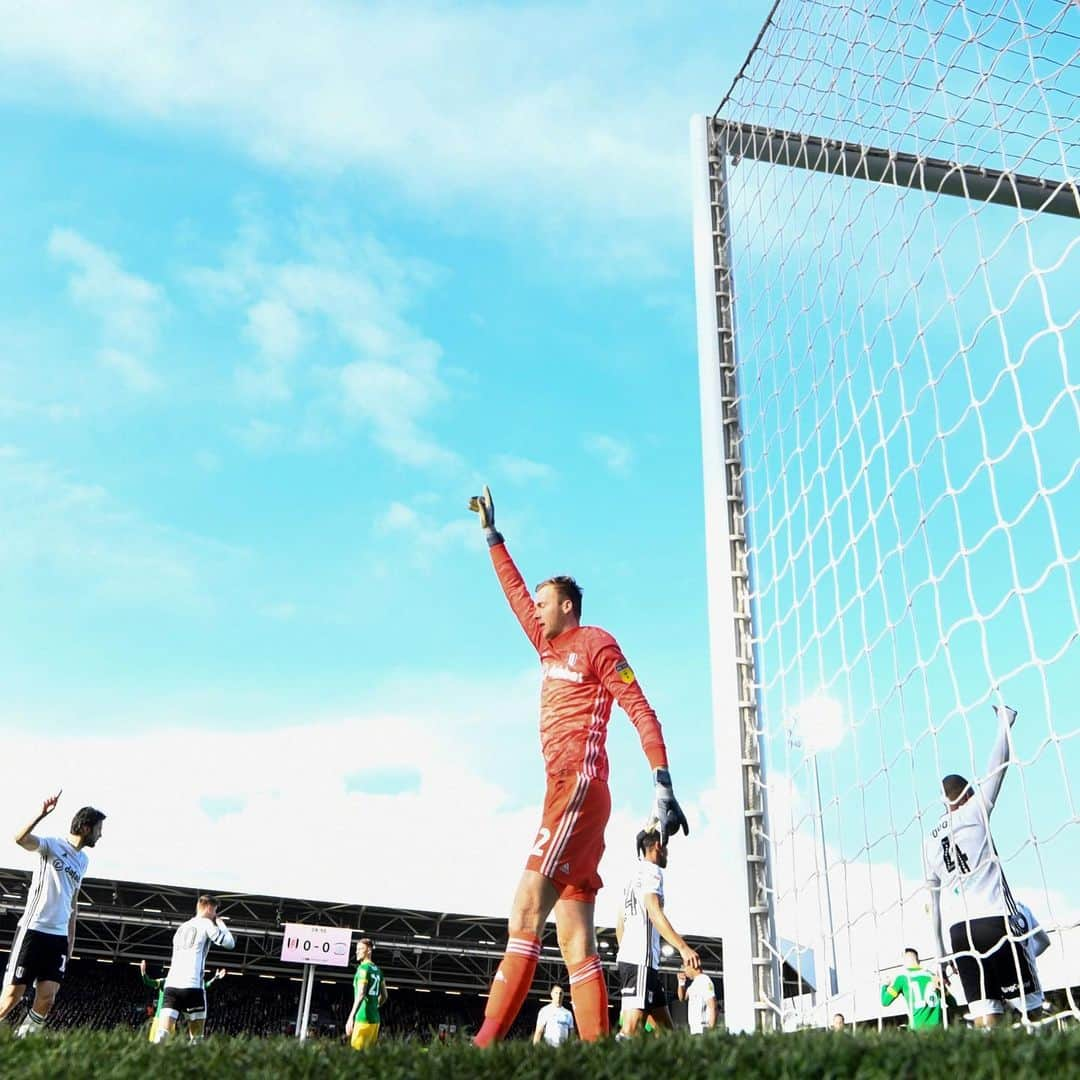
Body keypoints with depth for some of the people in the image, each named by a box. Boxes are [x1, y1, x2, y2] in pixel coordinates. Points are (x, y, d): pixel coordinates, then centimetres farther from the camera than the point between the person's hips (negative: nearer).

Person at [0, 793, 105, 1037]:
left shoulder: (83, 860, 16)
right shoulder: (52, 845, -4)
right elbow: (20, 838, -26)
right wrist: (42, 814, -38)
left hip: (59, 936, 6)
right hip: (33, 929, -6)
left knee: (47, 997, -5)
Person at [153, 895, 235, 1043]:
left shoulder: (182, 927, 24)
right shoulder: (206, 923, 4)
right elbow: (230, 943, 0)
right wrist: (220, 923, 17)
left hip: (171, 984, 5)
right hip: (192, 986, -5)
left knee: (162, 1034, -6)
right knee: (196, 1037, 7)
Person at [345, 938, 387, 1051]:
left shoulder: (363, 968, -9)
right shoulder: (377, 970, 15)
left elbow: (361, 994, -19)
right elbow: (384, 996, 22)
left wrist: (351, 1017, -22)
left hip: (363, 1018, -8)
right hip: (375, 1018, 8)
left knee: (356, 1050, -8)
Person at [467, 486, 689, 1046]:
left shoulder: (596, 643, 3)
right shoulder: (549, 646, 25)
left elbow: (641, 710, -6)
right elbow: (516, 593, 38)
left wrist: (663, 784, -15)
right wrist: (492, 535, 43)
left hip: (580, 782, -8)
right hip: (564, 788, 8)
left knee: (527, 909, -20)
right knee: (576, 943, -1)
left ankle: (487, 1042, -25)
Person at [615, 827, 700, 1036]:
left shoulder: (634, 875, 24)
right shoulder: (651, 871, -4)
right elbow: (654, 912, -20)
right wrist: (683, 947, -27)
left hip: (629, 957, 10)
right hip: (641, 959, -10)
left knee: (665, 1029, 10)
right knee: (631, 1029, -17)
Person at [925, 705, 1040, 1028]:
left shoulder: (930, 840, 17)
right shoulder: (973, 813, 5)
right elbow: (997, 766, 6)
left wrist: (941, 953, 21)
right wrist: (1005, 722, 16)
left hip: (956, 930, 4)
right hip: (993, 920, -4)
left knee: (985, 1012, -2)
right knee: (1029, 1006, 0)